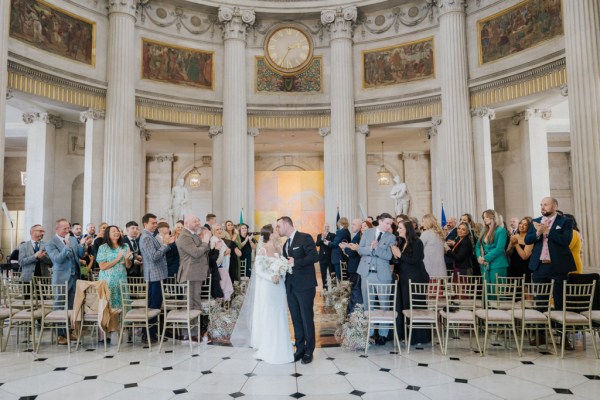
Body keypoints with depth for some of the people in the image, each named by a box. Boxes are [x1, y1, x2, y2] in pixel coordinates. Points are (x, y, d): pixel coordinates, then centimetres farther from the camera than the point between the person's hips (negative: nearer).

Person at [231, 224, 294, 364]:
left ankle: (278, 348, 21)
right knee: (266, 317, 2)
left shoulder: (279, 248, 7)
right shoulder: (262, 249, -9)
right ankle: (265, 348, 14)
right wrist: (271, 277, -26)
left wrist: (282, 273, -10)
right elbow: (258, 269, -13)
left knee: (278, 317, 10)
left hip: (279, 286, 6)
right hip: (266, 286, -6)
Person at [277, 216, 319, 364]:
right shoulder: (286, 244, 17)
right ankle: (299, 349, 20)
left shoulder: (305, 238, -8)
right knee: (296, 319, 10)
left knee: (307, 319, 2)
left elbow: (315, 256, -18)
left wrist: (296, 262, -19)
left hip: (304, 286, -7)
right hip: (291, 287, 7)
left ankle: (309, 351, 14)